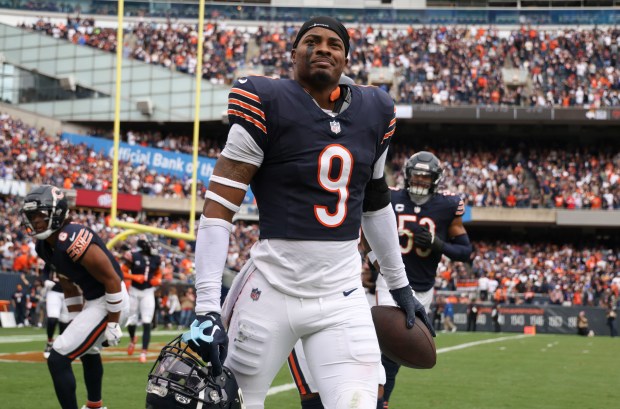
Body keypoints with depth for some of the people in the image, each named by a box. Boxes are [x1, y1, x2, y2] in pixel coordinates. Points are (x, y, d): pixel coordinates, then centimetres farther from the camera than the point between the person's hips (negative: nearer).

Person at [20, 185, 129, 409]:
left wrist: (112, 324, -18)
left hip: (108, 302, -11)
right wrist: (76, 322, 17)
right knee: (87, 349, 33)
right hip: (93, 300, 11)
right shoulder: (44, 246, 2)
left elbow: (113, 281, -24)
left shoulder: (72, 241, -28)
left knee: (58, 358, -13)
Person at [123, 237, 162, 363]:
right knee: (131, 321, 8)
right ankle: (132, 339, 43)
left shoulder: (155, 258, 1)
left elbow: (158, 273, 18)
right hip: (134, 291, -2)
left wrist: (158, 280, -4)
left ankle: (144, 353, -6)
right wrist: (135, 277, -19)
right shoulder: (133, 256, -10)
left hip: (148, 292, 2)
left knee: (146, 323, -8)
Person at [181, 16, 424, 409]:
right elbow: (218, 208, -12)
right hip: (273, 289, -4)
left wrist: (399, 283, 27)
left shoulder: (373, 111, 7)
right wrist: (207, 307, -20)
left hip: (342, 294, 4)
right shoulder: (267, 106, -9)